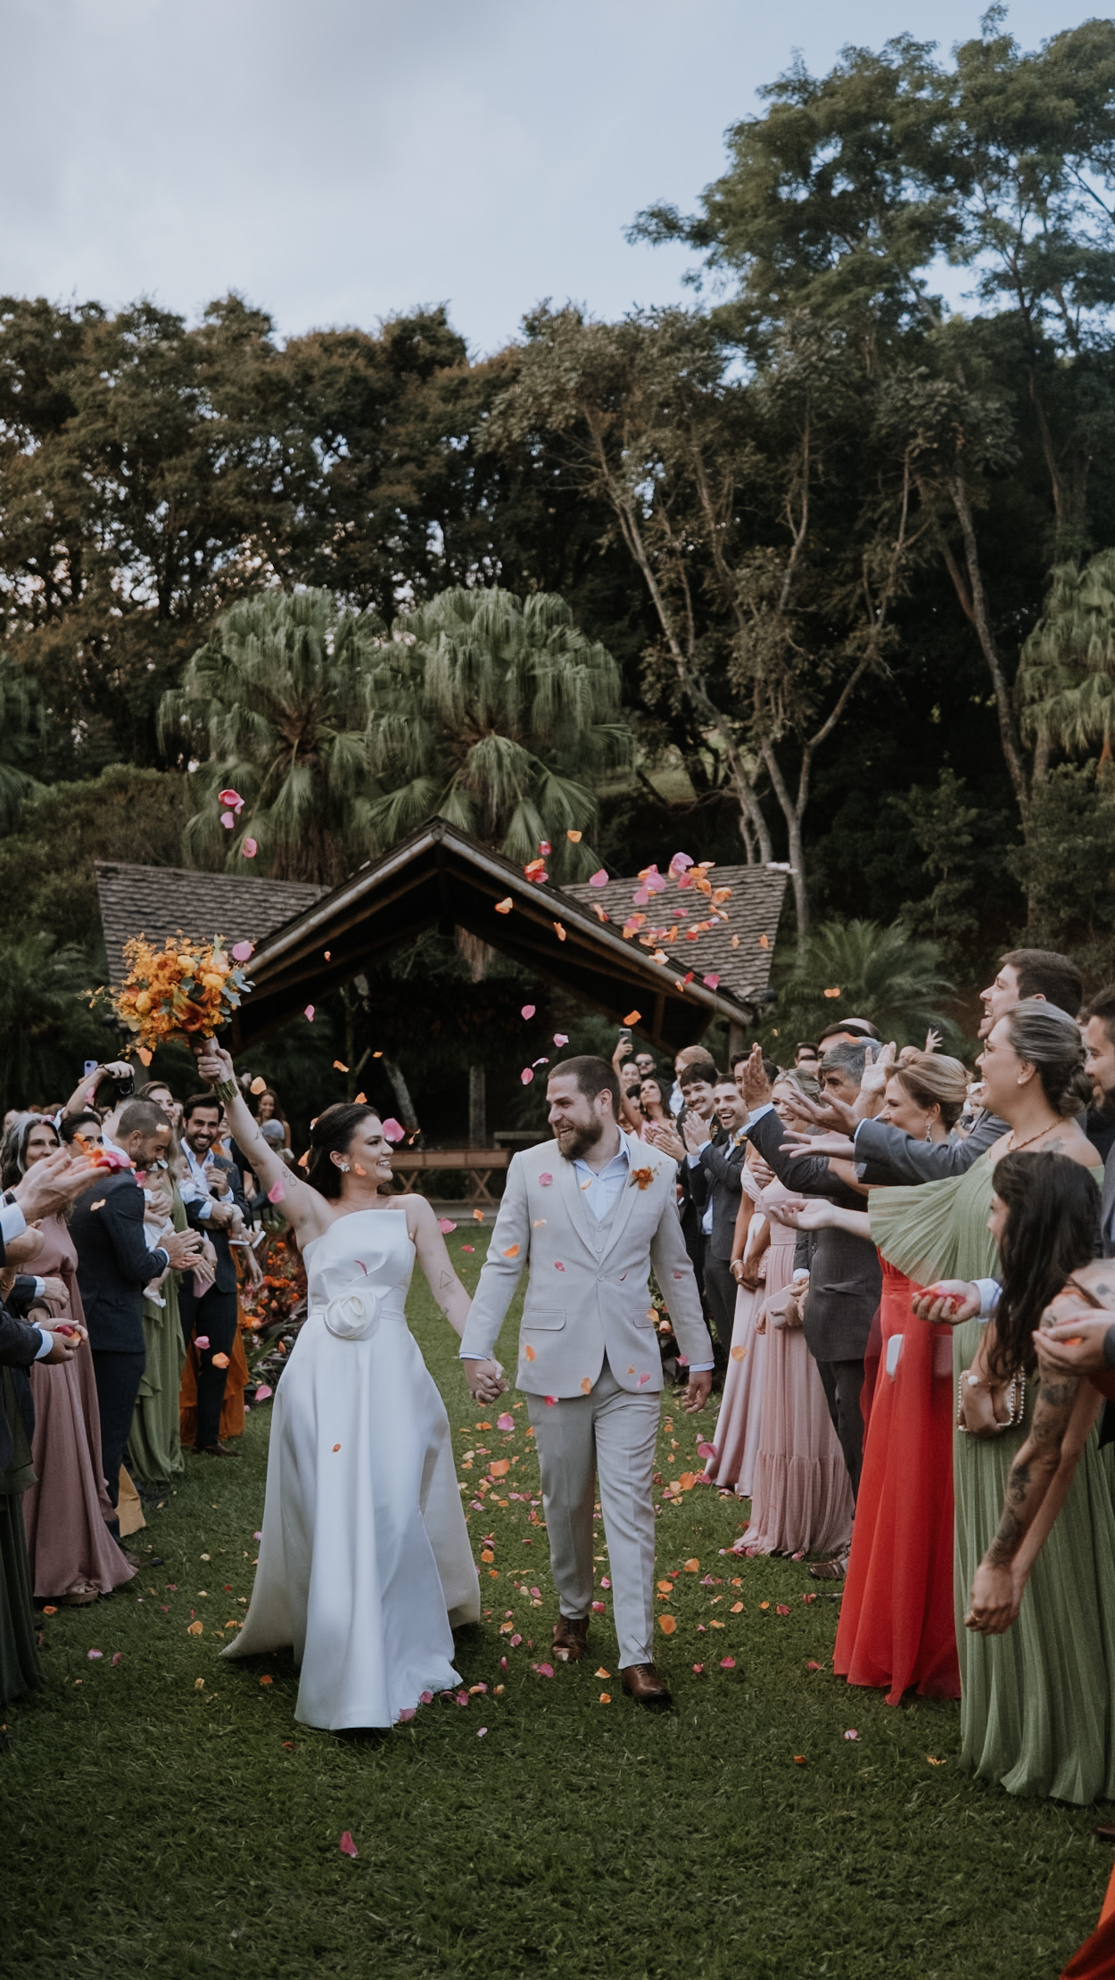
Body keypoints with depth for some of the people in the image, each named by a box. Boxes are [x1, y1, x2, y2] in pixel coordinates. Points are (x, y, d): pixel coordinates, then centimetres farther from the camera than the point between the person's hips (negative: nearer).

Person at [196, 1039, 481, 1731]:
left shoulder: (410, 1209, 7)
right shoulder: (313, 1211, 3)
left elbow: (448, 1288, 4)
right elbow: (260, 1152, -11)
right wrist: (229, 1089, -26)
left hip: (390, 1371, 1)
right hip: (323, 1374, 0)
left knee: (391, 1512, 0)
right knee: (328, 1513, 3)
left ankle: (397, 1658, 16)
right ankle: (340, 1655, 23)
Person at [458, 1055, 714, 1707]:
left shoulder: (657, 1170, 1)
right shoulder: (530, 1168, -1)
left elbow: (676, 1269, 10)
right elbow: (503, 1264, 2)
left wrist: (700, 1356, 13)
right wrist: (477, 1349, -3)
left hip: (631, 1366, 0)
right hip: (556, 1361, 0)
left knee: (631, 1505, -3)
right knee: (566, 1500, 12)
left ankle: (638, 1655, 2)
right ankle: (574, 1609, 35)